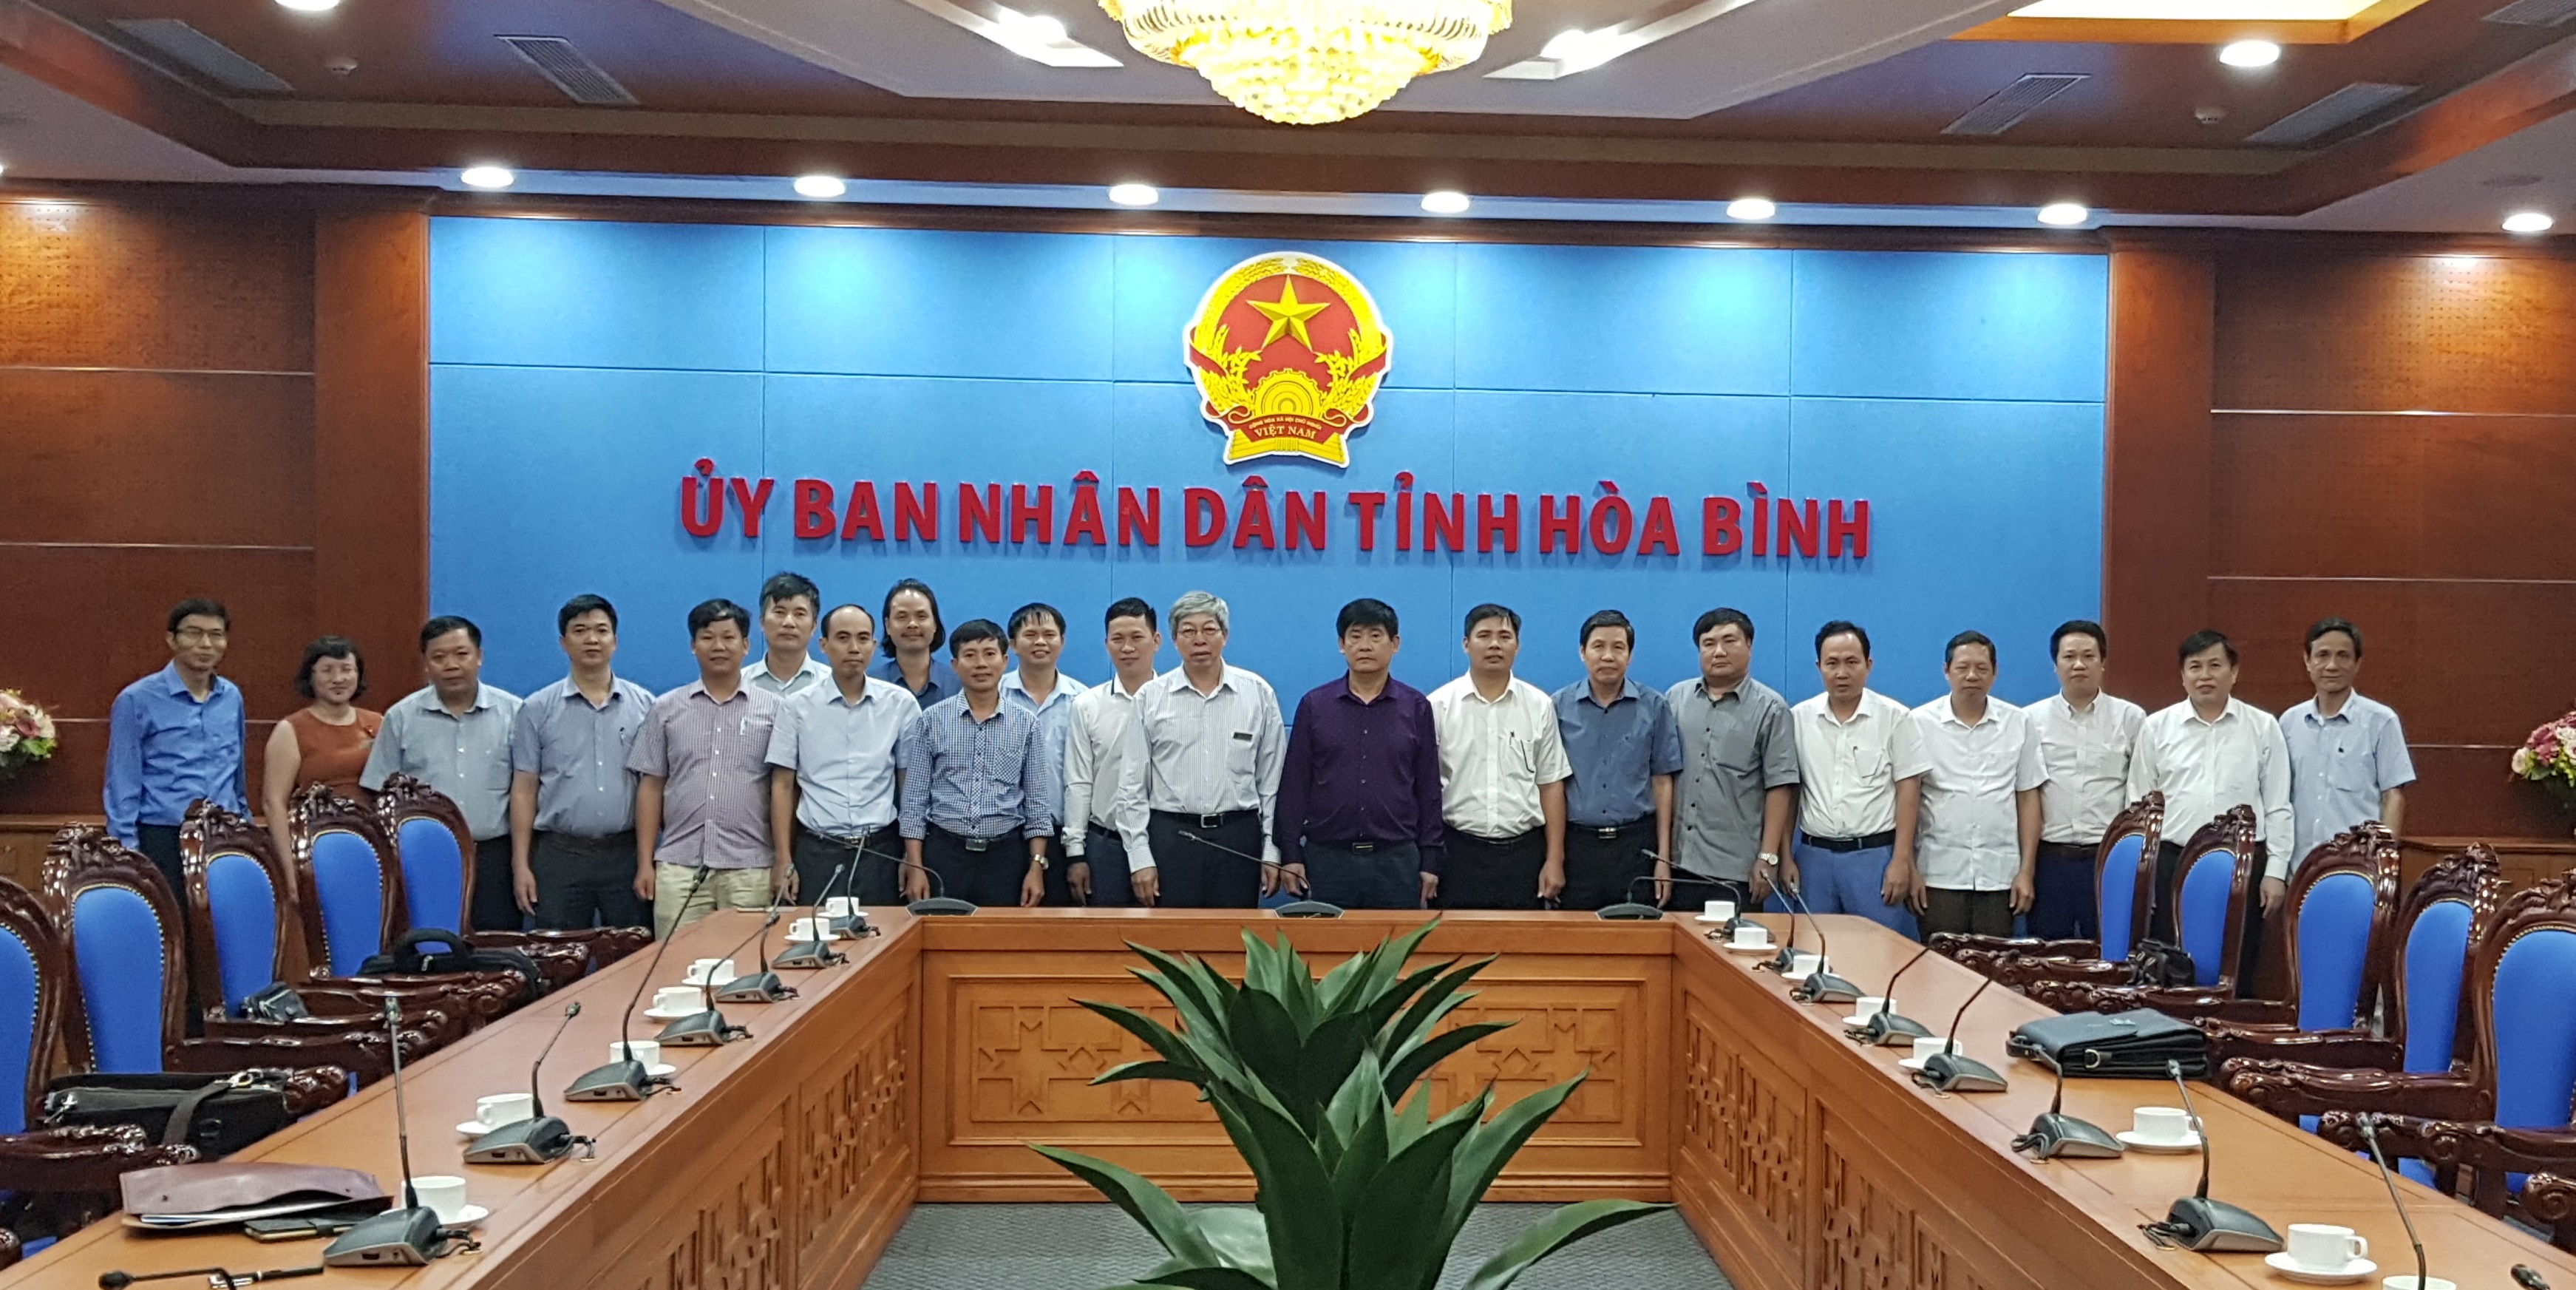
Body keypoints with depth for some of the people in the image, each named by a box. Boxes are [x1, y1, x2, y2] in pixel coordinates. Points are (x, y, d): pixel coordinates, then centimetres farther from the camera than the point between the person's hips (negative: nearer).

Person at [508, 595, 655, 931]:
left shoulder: (644, 705, 5)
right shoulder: (537, 709, 4)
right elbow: (524, 790, 4)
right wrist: (520, 864, -2)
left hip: (627, 853, 0)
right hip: (560, 855, 0)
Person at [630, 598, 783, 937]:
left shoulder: (772, 709, 4)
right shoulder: (666, 709, 10)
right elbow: (651, 787, 10)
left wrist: (784, 862, -2)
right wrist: (645, 862, 5)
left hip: (750, 868, -1)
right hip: (678, 865, 1)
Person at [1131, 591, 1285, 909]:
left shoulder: (1259, 694, 3)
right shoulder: (1149, 698, 2)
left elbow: (1271, 779, 6)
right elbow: (1133, 784, 3)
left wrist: (1272, 851, 3)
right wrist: (1140, 858, -2)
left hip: (1239, 838, 0)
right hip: (1171, 836, 0)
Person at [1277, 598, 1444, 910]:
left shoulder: (1416, 708, 3)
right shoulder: (1314, 705, 2)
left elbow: (1428, 788, 4)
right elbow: (1294, 784, 3)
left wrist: (1430, 861, 2)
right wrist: (1290, 852, -1)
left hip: (1397, 860, 0)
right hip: (1327, 858, 0)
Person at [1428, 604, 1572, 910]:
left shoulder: (1539, 706, 5)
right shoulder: (1439, 705, 0)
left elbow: (1551, 785, 7)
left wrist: (1555, 860, 3)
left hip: (1523, 850, 1)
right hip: (1459, 850, -1)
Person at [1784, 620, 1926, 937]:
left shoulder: (1894, 717, -3)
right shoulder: (1798, 718, 4)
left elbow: (1908, 791, -3)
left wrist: (1901, 861, -8)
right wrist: (1785, 856, 4)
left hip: (1875, 854, -3)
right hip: (1813, 855, 3)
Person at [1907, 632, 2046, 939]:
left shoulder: (2018, 723, 6)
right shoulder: (1921, 723, 0)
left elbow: (2028, 799, 8)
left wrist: (2027, 871, 3)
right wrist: (1910, 870, -2)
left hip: (1999, 876, 1)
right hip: (1939, 875, -1)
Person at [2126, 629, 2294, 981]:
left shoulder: (2263, 727, 5)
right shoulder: (2156, 727, 6)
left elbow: (2277, 807, 6)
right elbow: (2138, 804, 8)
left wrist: (2276, 871, 1)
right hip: (2171, 863, 0)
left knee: (2234, 977, 4)